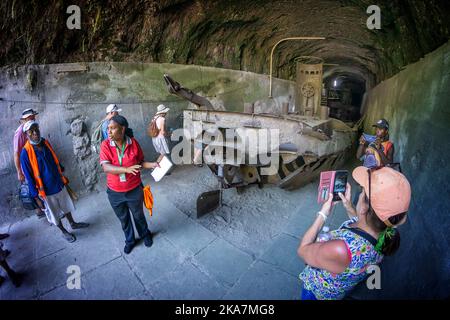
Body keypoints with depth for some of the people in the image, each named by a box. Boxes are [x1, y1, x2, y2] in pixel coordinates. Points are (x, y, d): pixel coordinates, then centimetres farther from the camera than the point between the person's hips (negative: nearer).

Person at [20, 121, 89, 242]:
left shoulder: (46, 143, -5)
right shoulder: (26, 153, -21)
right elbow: (29, 177, -16)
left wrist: (63, 177, 16)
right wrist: (36, 197, -14)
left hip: (59, 184, 5)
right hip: (46, 190, -5)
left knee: (66, 205, 24)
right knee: (54, 213, 16)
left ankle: (73, 223, 46)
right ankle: (64, 231, 37)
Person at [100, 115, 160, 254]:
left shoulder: (133, 143, -12)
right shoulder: (105, 145, -15)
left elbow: (140, 162, 2)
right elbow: (106, 167, -25)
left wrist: (152, 164, -17)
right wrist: (127, 169, -40)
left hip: (134, 190, 0)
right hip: (115, 193, 1)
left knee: (139, 215, 22)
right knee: (123, 219, 21)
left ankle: (145, 234, 50)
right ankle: (130, 240, 46)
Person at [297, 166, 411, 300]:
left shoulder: (340, 250, -48)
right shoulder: (388, 234, -25)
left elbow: (302, 250, -27)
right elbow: (364, 229, 2)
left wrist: (322, 215, -23)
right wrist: (349, 207, -8)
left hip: (317, 292, -5)